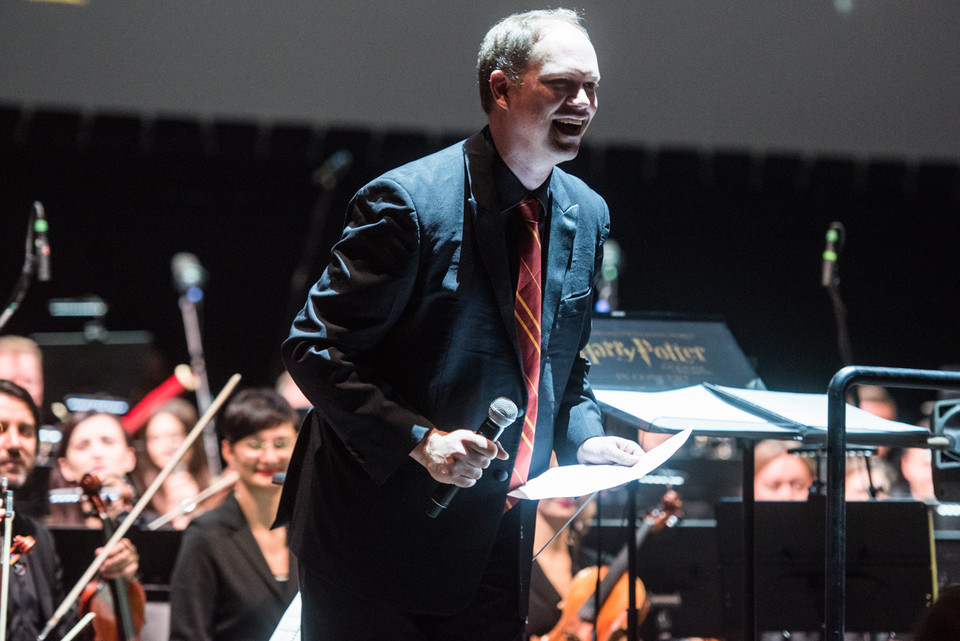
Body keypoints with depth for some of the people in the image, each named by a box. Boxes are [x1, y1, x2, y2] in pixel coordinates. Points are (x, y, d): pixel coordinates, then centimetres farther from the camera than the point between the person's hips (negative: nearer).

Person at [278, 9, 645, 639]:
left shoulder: (587, 216, 7)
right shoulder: (409, 202, -15)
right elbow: (315, 347, -15)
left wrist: (584, 439, -2)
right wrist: (419, 439, -25)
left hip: (497, 538, 6)